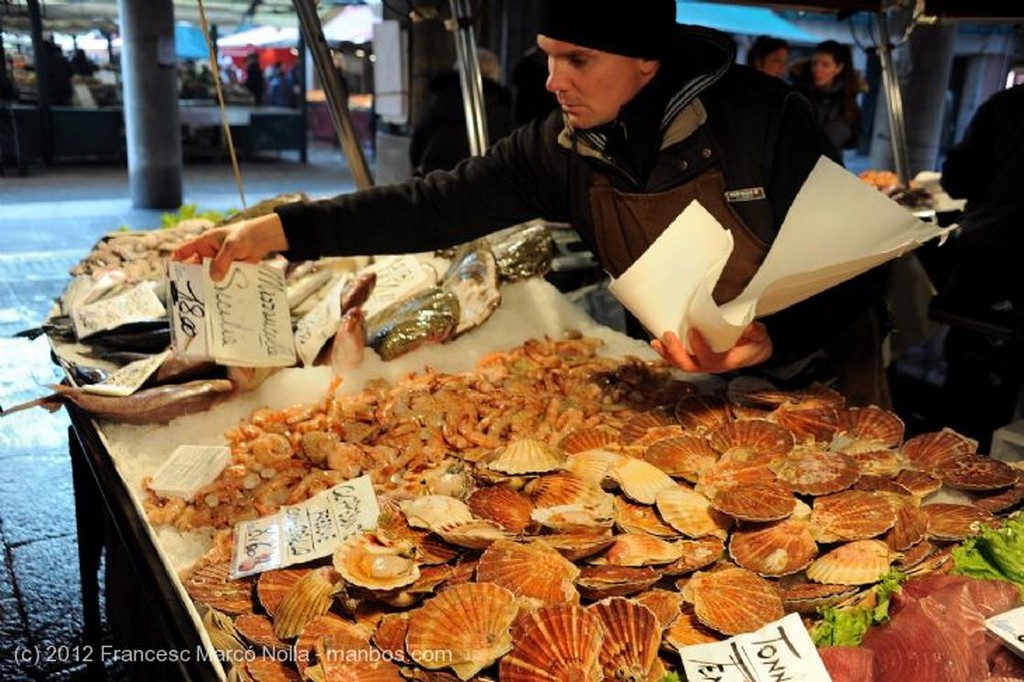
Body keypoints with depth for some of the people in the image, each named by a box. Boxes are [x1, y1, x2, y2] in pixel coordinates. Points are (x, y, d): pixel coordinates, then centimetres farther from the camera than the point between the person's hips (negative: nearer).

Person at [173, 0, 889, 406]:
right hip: (696, 393, 3)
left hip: (820, 379, -2)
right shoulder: (564, 147, -11)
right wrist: (278, 229, -22)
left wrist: (772, 336, -35)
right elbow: (444, 204, -15)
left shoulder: (766, 118, -22)